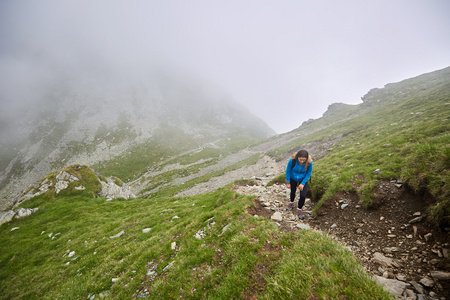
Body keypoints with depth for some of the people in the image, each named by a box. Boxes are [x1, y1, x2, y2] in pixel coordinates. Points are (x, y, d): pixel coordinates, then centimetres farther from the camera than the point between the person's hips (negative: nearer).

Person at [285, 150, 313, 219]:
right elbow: (288, 171, -17)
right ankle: (291, 203, 53)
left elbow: (309, 173, -13)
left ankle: (299, 210, 20)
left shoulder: (309, 162, -31)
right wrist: (288, 182, -9)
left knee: (303, 195, -8)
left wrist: (303, 183, -16)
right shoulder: (292, 160, -33)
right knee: (293, 191, 22)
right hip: (293, 179, 0)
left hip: (303, 179, 0)